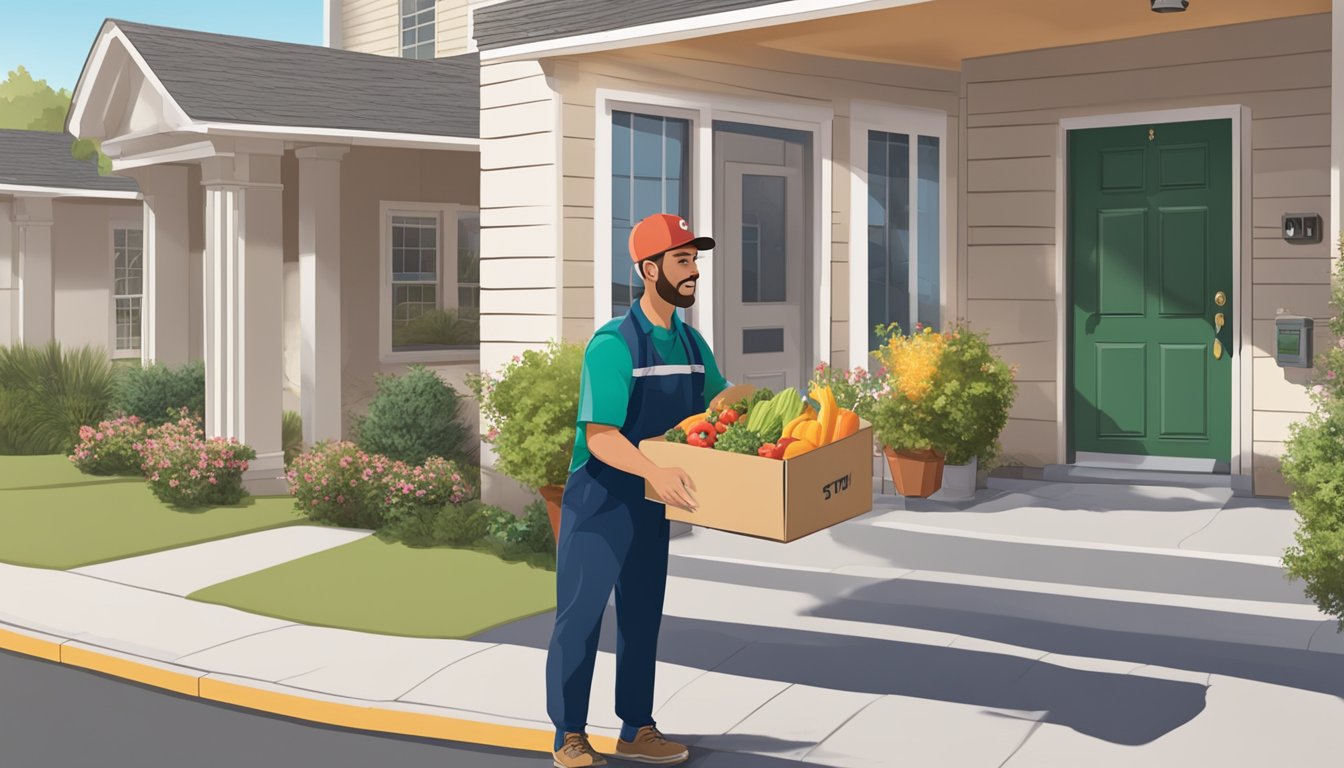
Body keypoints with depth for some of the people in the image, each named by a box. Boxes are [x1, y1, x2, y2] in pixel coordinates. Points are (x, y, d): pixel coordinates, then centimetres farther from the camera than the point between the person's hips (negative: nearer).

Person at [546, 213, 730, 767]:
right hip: (598, 500, -7)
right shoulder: (614, 344, -19)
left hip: (651, 503, 8)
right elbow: (601, 436, -27)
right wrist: (654, 471, -42)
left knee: (642, 615, 14)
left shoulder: (691, 343, 5)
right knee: (580, 615, 2)